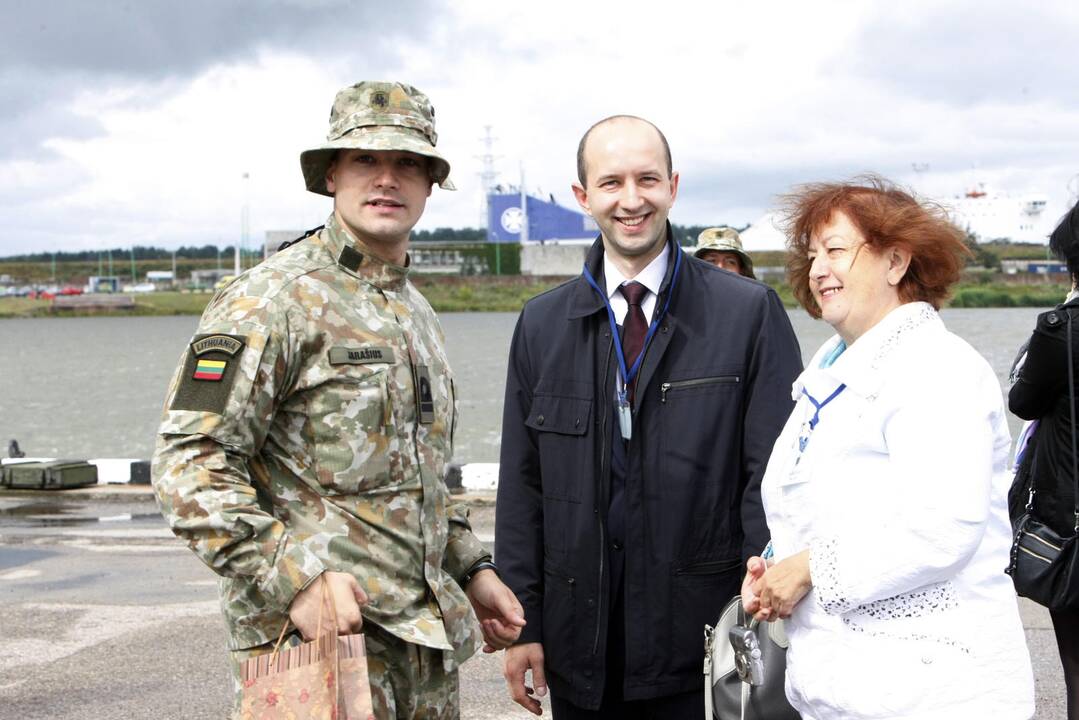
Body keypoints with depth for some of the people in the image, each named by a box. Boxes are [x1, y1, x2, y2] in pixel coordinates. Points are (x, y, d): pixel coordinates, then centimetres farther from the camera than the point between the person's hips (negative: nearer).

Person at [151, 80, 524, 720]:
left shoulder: (417, 312, 16)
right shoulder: (275, 299, -10)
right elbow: (191, 462, -17)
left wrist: (471, 569, 16)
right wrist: (297, 580, -23)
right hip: (319, 637, -7)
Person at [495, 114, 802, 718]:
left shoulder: (750, 313, -3)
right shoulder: (541, 324, 7)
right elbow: (522, 484, 8)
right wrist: (524, 624, 4)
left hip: (704, 632, -2)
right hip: (579, 641, 3)